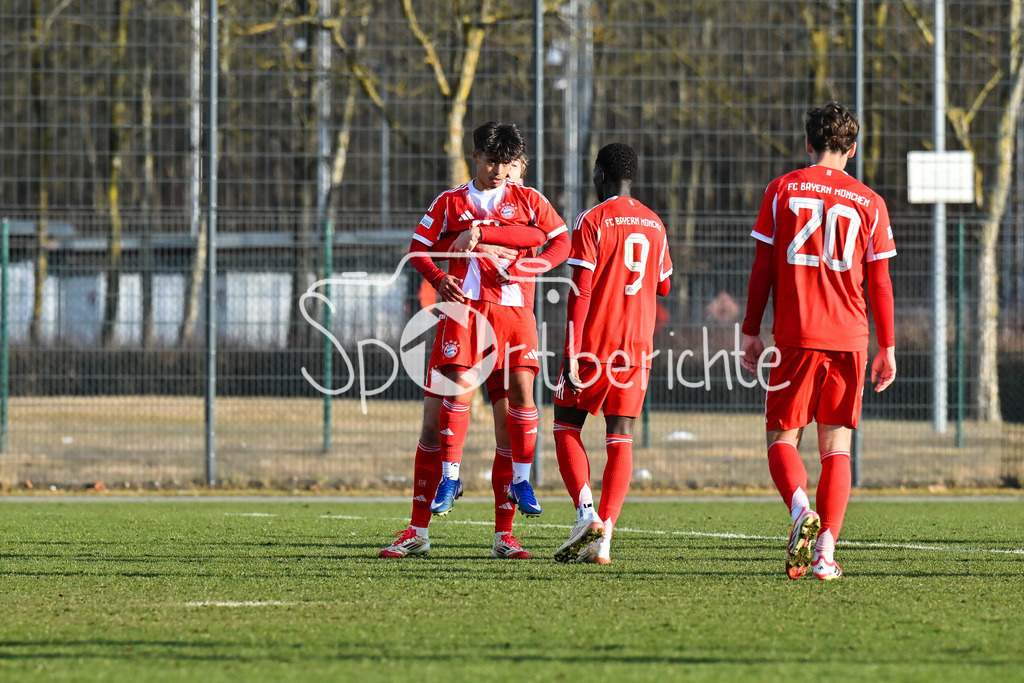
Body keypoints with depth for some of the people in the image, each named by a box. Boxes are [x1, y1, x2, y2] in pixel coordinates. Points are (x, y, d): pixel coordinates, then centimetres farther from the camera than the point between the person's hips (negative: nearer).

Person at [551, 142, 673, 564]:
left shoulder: (592, 222, -8)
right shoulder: (654, 225, 11)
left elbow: (581, 292, -13)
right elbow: (663, 287, 22)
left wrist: (571, 353, -14)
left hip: (594, 344, -5)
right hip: (638, 345, 5)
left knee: (566, 427, 8)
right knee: (620, 438, 3)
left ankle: (586, 513, -11)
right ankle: (603, 539, -5)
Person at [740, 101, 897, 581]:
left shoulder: (781, 191, 3)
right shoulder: (869, 203, 5)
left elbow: (762, 268, 2)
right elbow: (880, 283, 6)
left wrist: (751, 333, 8)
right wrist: (887, 348, 12)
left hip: (795, 337, -1)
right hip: (849, 338, 1)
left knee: (782, 438, 6)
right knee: (836, 447, 6)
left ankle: (801, 508, -23)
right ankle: (825, 550, -3)